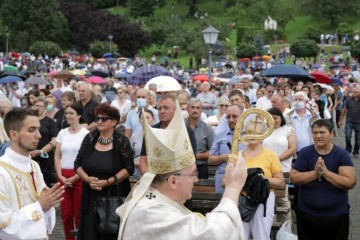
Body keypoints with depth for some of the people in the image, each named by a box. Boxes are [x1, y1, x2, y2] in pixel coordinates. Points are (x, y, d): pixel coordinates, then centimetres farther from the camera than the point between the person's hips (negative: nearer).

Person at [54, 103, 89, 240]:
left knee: (79, 213, 0)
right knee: (65, 214, 7)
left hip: (79, 177, -4)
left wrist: (75, 177, -12)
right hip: (63, 177, 4)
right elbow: (57, 156, 9)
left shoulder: (85, 133, -5)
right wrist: (60, 176, -3)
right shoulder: (62, 133, 9)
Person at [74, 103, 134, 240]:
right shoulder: (89, 138, 3)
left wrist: (108, 182, -17)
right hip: (91, 195, 3)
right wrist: (87, 179, -12)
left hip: (115, 196, -3)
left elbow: (129, 168, -9)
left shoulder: (122, 141, -6)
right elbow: (77, 164, 6)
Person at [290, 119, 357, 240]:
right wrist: (315, 172, -21)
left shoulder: (342, 154, -6)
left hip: (337, 215, 0)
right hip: (306, 214, 1)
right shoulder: (305, 153, -3)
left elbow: (350, 182, -15)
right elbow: (294, 178, -10)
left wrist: (326, 172, -21)